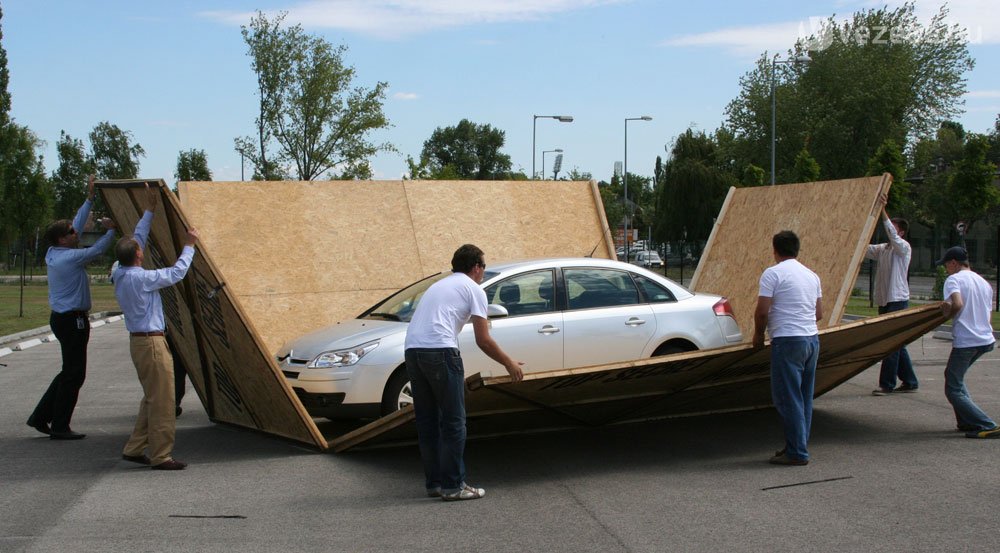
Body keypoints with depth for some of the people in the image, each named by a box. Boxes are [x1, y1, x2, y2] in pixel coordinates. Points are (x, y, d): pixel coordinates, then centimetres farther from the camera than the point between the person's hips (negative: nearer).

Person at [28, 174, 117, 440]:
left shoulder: (54, 253, 9)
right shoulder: (69, 257, -18)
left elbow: (77, 224, 16)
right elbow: (96, 251, -9)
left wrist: (90, 198, 18)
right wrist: (110, 229, 5)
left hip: (61, 317, 10)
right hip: (72, 320, -10)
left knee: (70, 371, 18)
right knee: (73, 374, -2)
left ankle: (41, 416, 19)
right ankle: (59, 426, 3)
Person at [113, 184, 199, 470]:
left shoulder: (121, 274, 7)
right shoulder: (140, 278, -19)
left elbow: (137, 237, 17)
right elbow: (176, 273, -15)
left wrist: (150, 210, 21)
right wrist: (189, 246, -3)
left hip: (139, 341, 10)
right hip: (151, 342, -10)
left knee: (152, 398, 17)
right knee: (161, 401, -4)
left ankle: (134, 448, 19)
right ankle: (161, 456, -1)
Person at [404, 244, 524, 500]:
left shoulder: (440, 284, 30)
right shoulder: (473, 289, 6)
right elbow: (483, 341, 1)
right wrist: (509, 363, 15)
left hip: (412, 349, 8)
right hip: (439, 351, -8)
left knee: (427, 421, 15)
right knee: (453, 421, 1)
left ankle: (434, 483, 20)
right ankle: (453, 486, 2)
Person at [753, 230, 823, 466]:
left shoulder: (773, 273, -8)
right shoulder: (811, 275, 14)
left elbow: (762, 311, -11)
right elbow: (819, 313, 17)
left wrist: (758, 334, 6)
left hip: (788, 341, -8)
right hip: (812, 339, 8)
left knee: (787, 398, -3)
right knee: (804, 398, 14)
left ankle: (797, 452, -2)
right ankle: (800, 445, 21)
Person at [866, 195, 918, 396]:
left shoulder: (904, 247, -6)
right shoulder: (882, 249, 16)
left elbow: (892, 235, -23)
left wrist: (883, 211, -30)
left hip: (897, 300, -8)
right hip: (884, 300, 8)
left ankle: (887, 384, -7)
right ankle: (909, 381, 19)